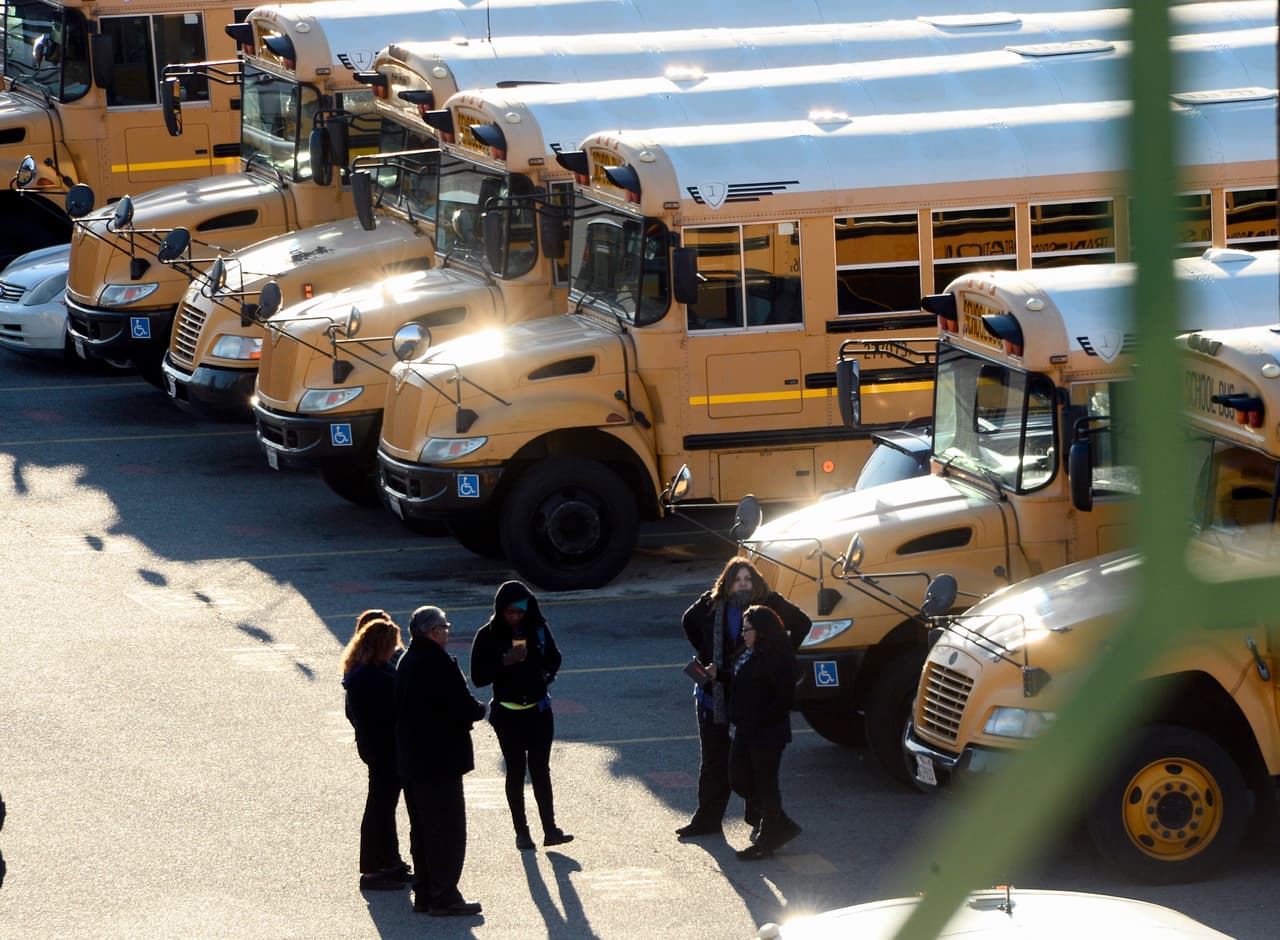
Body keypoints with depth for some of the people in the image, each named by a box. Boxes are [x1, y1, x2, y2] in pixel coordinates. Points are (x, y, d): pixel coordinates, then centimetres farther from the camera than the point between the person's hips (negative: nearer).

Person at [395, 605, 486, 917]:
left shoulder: (406, 662, 9)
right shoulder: (439, 663, -19)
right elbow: (463, 707, -22)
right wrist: (481, 710, 1)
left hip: (410, 759, 9)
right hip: (440, 760, -9)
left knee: (422, 828, 16)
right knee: (448, 829, -3)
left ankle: (424, 893, 21)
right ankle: (444, 897, -4)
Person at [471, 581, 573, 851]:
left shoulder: (538, 630, -1)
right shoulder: (488, 636, -9)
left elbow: (554, 658, 15)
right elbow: (478, 677, -10)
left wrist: (546, 675, -5)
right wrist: (505, 662, -23)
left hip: (539, 710, 2)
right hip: (508, 714, -2)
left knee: (541, 769, 1)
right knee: (516, 771, 5)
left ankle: (550, 828, 2)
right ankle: (521, 831, 12)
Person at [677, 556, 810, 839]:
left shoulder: (769, 604, -8)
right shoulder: (712, 605, -2)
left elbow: (801, 624, 7)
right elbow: (689, 623, 20)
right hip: (715, 695, 3)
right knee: (713, 759, 11)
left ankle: (759, 819, 14)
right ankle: (707, 819, 20)